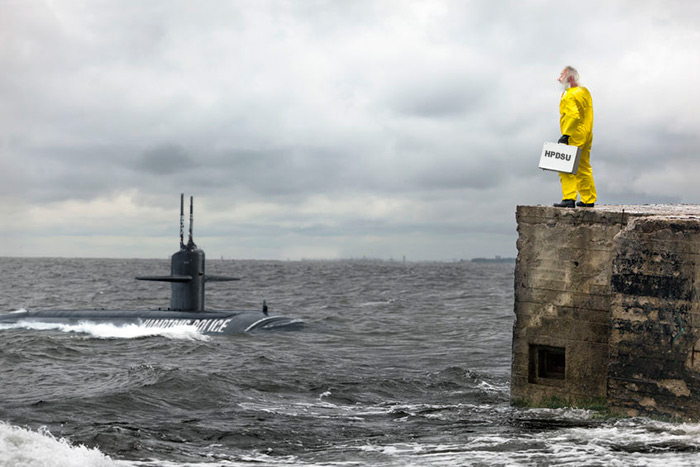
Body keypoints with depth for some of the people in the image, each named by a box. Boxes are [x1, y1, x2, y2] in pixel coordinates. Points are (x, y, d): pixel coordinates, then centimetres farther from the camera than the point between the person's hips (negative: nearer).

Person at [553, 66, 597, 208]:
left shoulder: (571, 95, -14)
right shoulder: (585, 92, 17)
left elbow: (573, 116, -25)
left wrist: (565, 135, -25)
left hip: (574, 138, -10)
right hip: (586, 136, 10)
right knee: (584, 169, 15)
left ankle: (569, 199, -16)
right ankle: (589, 200, 18)